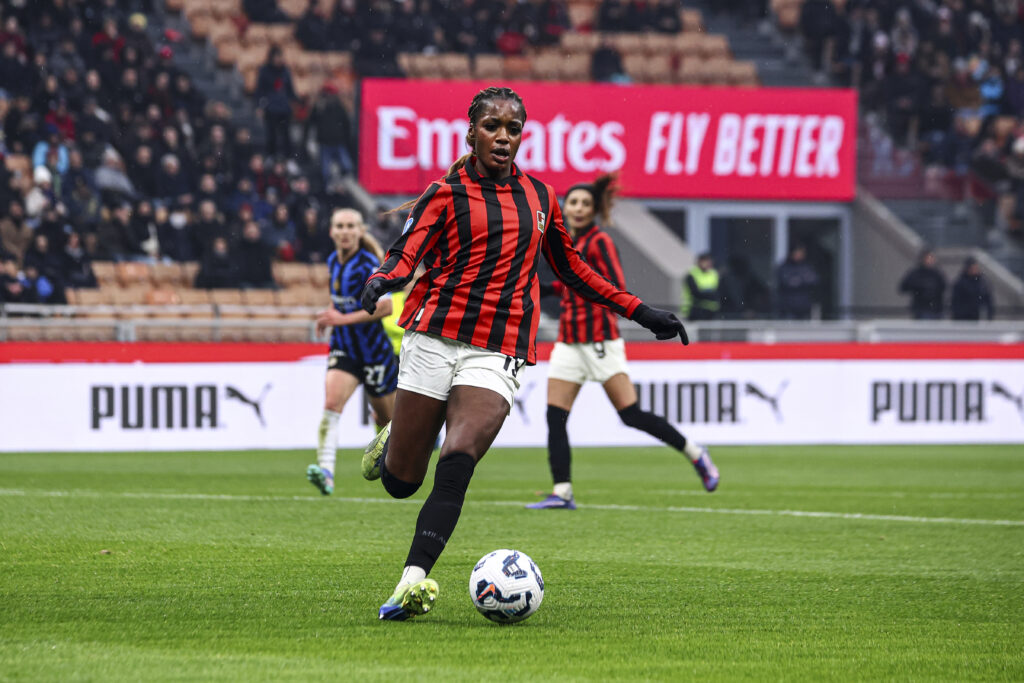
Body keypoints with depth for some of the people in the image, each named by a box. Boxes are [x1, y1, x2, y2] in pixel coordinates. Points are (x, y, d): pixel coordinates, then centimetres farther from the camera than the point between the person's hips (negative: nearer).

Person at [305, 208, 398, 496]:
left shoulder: (368, 264, -17)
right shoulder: (333, 262, 5)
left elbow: (385, 307, -22)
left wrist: (343, 318, -24)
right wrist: (330, 315, 5)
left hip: (374, 350, -5)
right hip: (344, 350, 5)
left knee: (388, 417, 11)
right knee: (331, 404, -19)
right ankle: (326, 472, -31)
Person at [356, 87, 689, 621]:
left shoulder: (538, 197, 15)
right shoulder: (447, 193, 3)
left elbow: (571, 270, 29)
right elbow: (405, 254, -11)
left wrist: (639, 312, 26)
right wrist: (379, 283, -34)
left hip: (498, 352, 1)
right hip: (434, 339, -1)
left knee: (457, 461, -23)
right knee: (399, 482, 3)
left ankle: (414, 579, -29)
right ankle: (391, 444, 40)